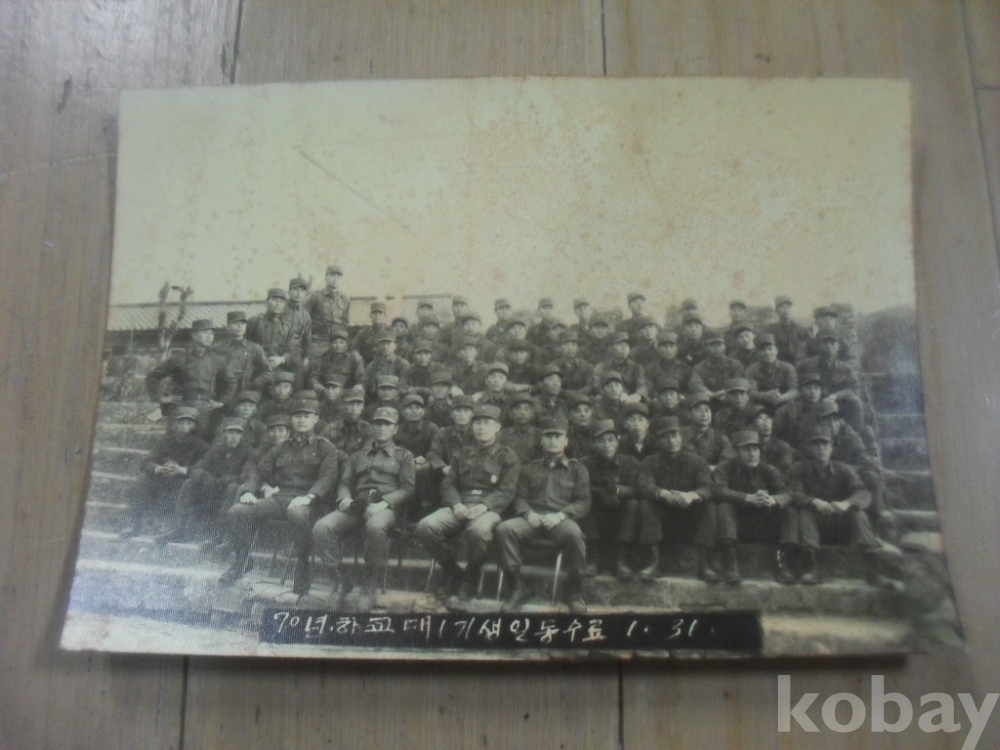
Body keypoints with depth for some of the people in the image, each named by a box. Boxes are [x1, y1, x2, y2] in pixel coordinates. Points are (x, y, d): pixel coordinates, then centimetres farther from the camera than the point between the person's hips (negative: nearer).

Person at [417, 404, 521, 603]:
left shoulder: (507, 456, 12)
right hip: (460, 507, 4)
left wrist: (483, 506, -18)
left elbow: (506, 491, 0)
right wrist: (456, 504, -8)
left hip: (488, 509, -4)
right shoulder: (462, 454, 24)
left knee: (479, 530, -40)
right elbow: (448, 483, 14)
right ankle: (451, 572, -1)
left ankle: (469, 581, -13)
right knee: (425, 526, -24)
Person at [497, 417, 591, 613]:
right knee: (504, 529, -30)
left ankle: (573, 590, -15)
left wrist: (561, 515, -12)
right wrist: (528, 513, -8)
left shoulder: (577, 469, 19)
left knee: (574, 533, -38)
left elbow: (584, 502, 7)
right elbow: (520, 498, 16)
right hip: (533, 519, 2)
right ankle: (518, 587, -17)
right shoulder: (530, 468, 26)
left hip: (561, 519, -2)